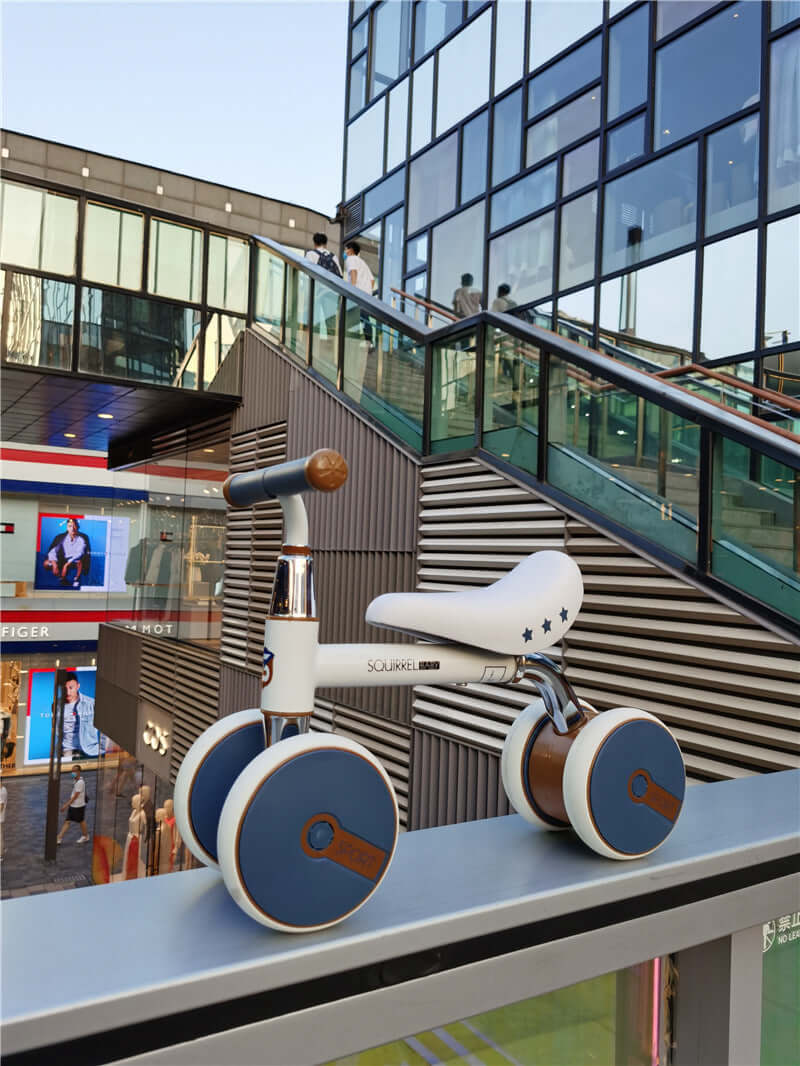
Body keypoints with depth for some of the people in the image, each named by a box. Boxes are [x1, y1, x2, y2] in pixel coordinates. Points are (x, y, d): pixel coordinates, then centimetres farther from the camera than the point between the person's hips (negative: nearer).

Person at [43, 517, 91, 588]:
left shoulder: (83, 537, -19)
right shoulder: (61, 537, -8)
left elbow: (79, 553, -28)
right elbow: (52, 551, -10)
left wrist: (66, 565, -35)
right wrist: (54, 564, -27)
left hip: (77, 561, -4)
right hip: (65, 560, 4)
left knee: (79, 560, -39)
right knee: (46, 564, -15)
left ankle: (77, 579, -11)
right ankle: (63, 580, 3)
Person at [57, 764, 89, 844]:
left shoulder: (80, 782, -23)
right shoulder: (75, 780, 5)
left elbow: (75, 796, -23)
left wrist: (66, 805, -23)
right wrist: (66, 803, 19)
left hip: (79, 806, -7)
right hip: (72, 805, 7)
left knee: (81, 821, 10)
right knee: (67, 821, 4)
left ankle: (85, 836, 28)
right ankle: (59, 838, 3)